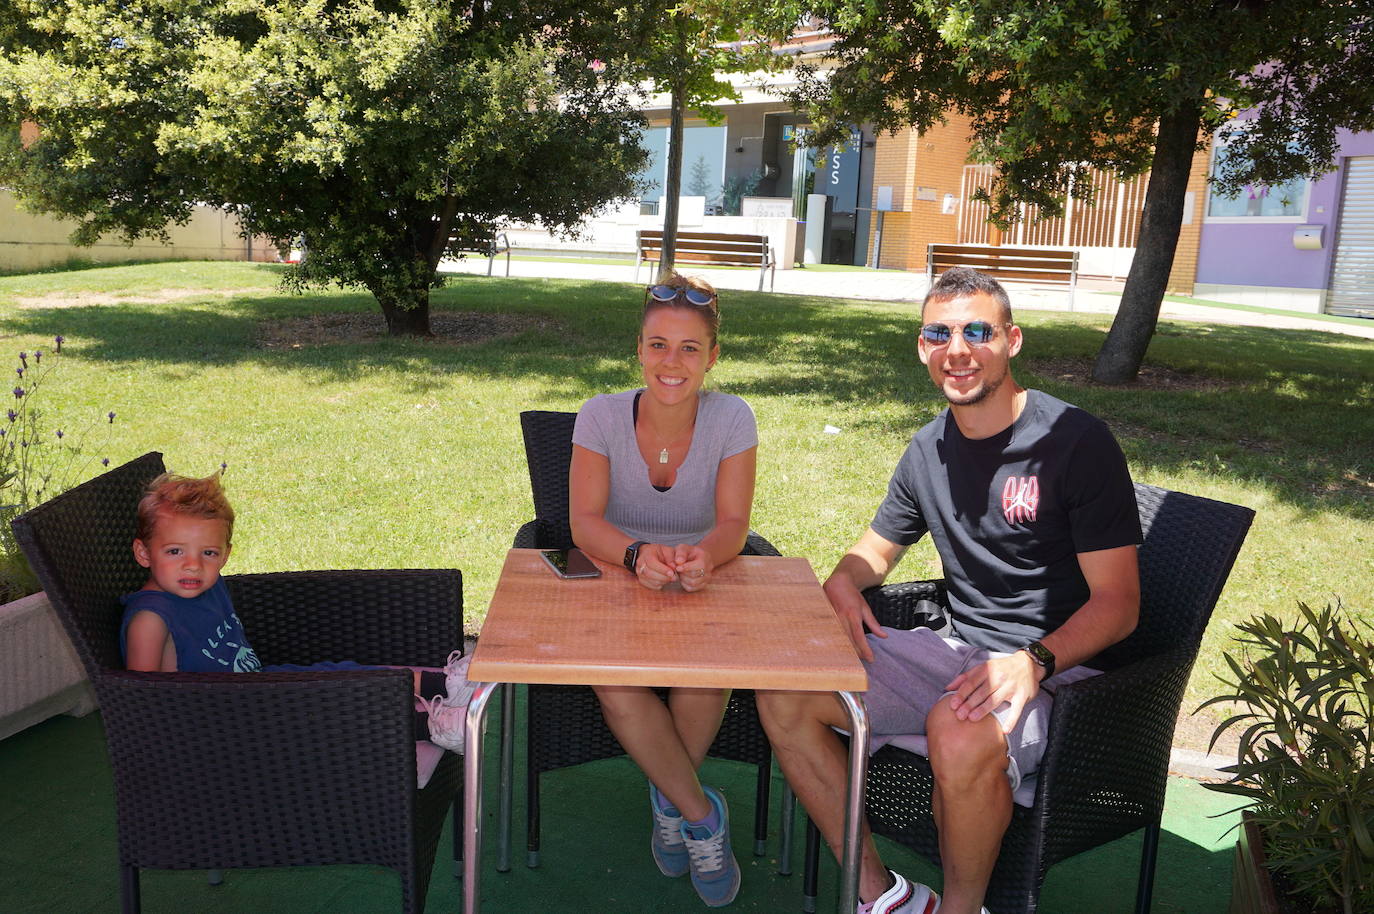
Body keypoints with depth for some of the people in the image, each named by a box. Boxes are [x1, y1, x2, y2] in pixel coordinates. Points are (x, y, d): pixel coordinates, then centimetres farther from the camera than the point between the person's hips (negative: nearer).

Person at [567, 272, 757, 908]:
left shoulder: (731, 419, -8)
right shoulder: (602, 416, -9)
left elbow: (732, 525, -13)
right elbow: (584, 522, -15)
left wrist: (704, 557, -38)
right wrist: (638, 555, -38)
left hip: (704, 590, 0)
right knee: (615, 683, -30)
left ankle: (670, 797, 0)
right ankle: (701, 814, -8)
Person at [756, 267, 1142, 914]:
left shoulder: (1074, 441, -11)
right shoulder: (930, 450, 8)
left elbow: (1118, 603, -12)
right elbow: (876, 549, 21)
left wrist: (1035, 662, -29)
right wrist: (843, 579, -3)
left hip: (1060, 669, -6)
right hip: (958, 653, 6)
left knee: (960, 733, -39)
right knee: (781, 696, -8)